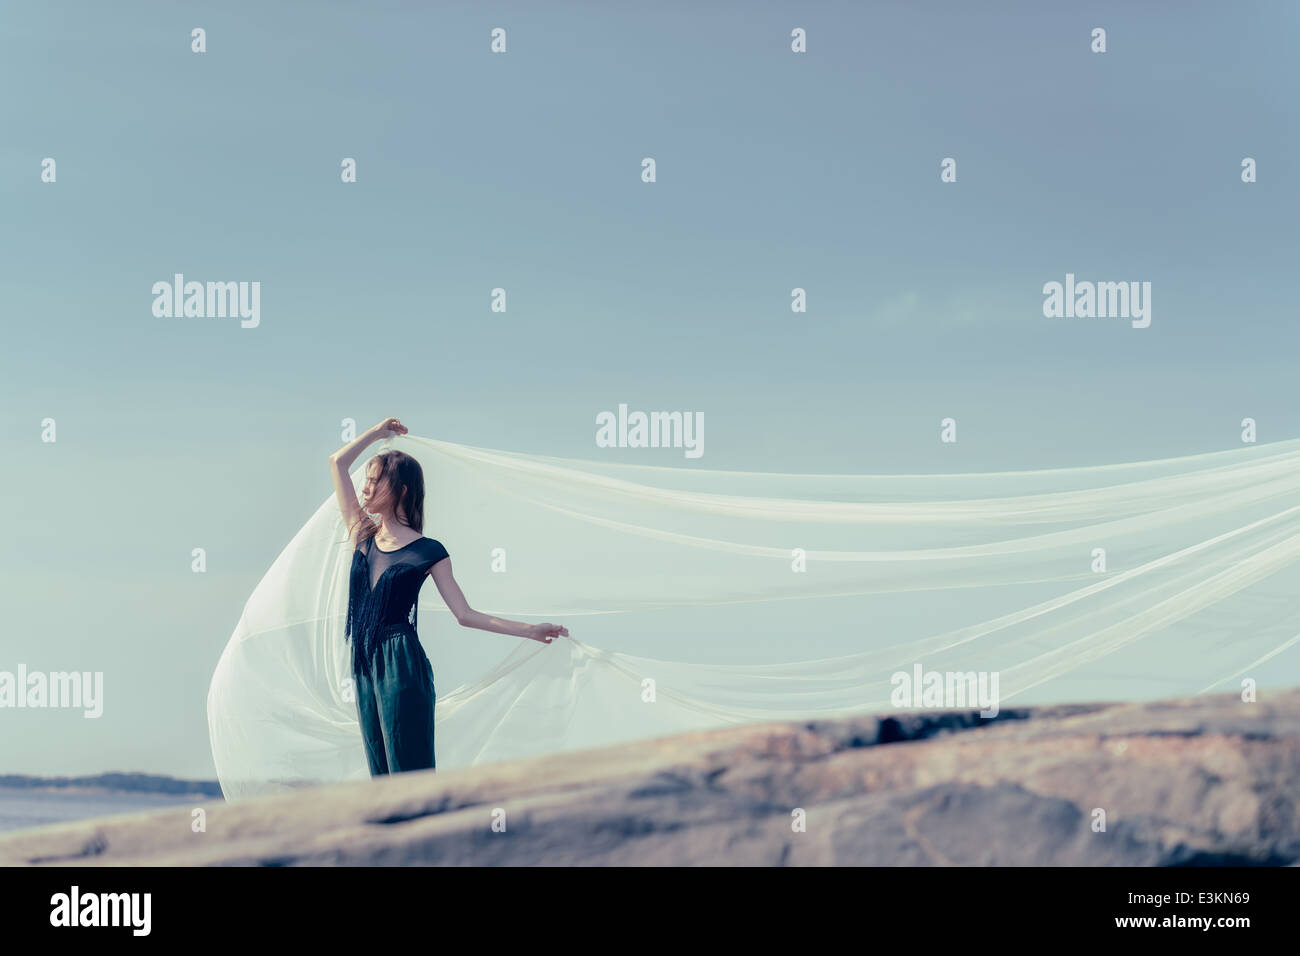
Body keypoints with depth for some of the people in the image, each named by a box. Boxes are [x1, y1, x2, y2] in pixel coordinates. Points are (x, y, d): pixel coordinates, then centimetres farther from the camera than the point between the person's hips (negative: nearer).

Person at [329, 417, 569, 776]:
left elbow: (464, 614, -3)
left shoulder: (427, 551, -3)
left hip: (402, 664, -6)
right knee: (382, 776, 6)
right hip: (365, 665, 6)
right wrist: (377, 432, 24)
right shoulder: (363, 536, 10)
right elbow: (338, 462, 16)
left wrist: (529, 630, -8)